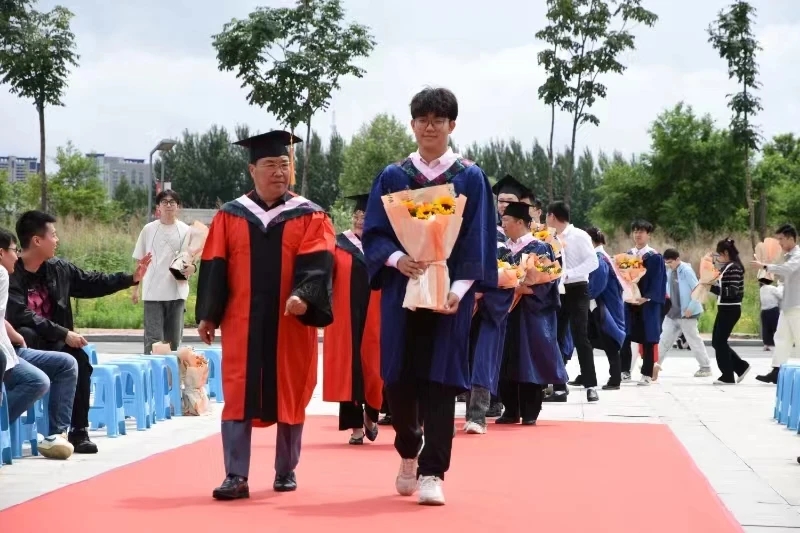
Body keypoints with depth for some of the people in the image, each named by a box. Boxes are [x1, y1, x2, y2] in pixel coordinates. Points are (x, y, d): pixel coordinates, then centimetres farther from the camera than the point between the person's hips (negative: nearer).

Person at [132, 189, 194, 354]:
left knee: (173, 339, 8)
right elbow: (140, 261, 10)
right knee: (153, 339, -6)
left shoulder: (185, 231, 5)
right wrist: (135, 288, 8)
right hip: (153, 292, -1)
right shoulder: (149, 230, 5)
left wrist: (192, 268, -16)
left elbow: (193, 259, 8)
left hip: (176, 292, 1)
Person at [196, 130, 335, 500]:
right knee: (238, 397, -4)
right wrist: (208, 314, 0)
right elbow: (214, 267, 6)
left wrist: (304, 296, -27)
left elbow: (317, 262, -10)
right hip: (242, 323, 0)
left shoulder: (310, 217, 3)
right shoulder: (229, 217, 7)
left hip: (291, 324, 0)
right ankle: (236, 476, -4)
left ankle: (286, 471, 21)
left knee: (290, 396, 7)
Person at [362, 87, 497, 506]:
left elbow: (478, 240, -2)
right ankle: (408, 455, 26)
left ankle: (431, 473, -3)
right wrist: (396, 259, -18)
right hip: (402, 288, 2)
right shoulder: (392, 177, 7)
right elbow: (373, 233, 3)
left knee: (439, 380, -5)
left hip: (448, 290, -2)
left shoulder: (471, 178, 3)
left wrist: (460, 288, -15)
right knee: (400, 376, 3)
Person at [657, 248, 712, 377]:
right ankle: (657, 363, 15)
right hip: (673, 313, 7)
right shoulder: (669, 272, 6)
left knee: (694, 340, 0)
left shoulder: (686, 271, -15)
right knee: (665, 338, 8)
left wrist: (690, 309, -18)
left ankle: (706, 367, 9)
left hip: (686, 313, -7)